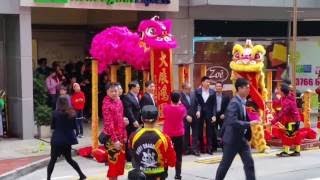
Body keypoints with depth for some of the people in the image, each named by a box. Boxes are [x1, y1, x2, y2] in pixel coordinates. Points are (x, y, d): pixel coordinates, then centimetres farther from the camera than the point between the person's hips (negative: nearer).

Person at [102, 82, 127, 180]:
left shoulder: (118, 101, 7)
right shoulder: (107, 104, -16)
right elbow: (109, 124, -20)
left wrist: (124, 136, 13)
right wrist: (115, 140, -22)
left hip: (120, 136, 8)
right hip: (111, 137, -8)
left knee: (121, 160, 14)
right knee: (114, 161, -3)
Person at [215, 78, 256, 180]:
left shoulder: (243, 102, 7)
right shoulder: (234, 103, -20)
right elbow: (233, 122, -31)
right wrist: (249, 124, -32)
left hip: (242, 138, 8)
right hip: (232, 139, -8)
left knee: (249, 163, 1)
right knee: (225, 164, 6)